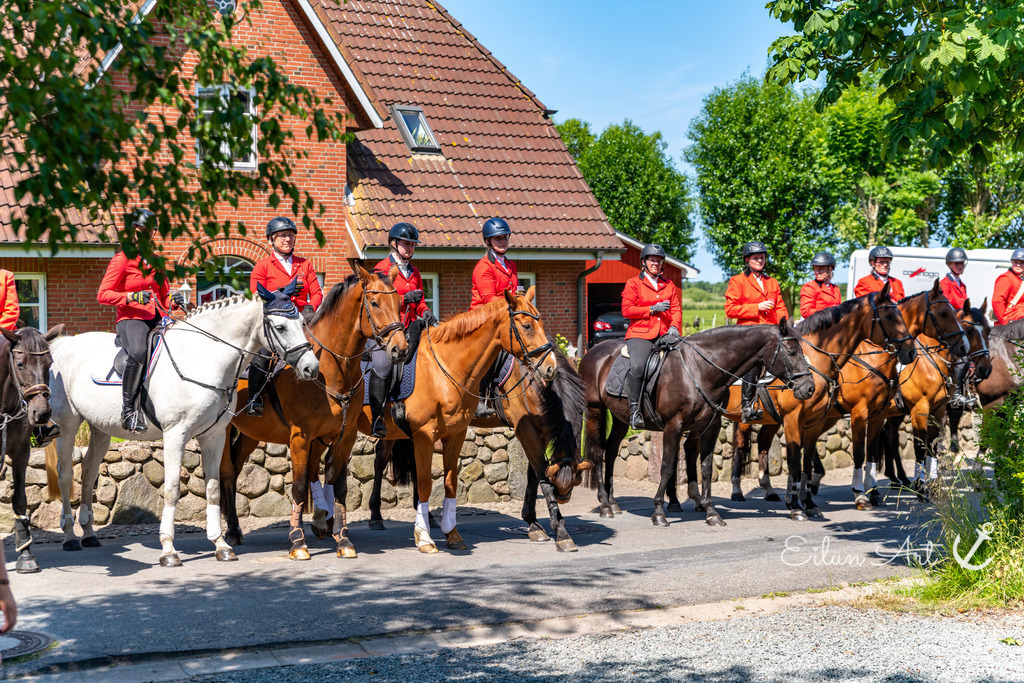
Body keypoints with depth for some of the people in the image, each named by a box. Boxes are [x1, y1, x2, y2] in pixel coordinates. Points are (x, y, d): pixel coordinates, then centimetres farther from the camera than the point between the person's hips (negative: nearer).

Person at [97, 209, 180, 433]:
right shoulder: (121, 259, 4)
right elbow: (103, 294, -3)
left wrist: (173, 301, 5)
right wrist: (131, 297, -17)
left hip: (156, 320, 6)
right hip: (131, 319, -6)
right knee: (138, 352, -39)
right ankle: (128, 410, -36)